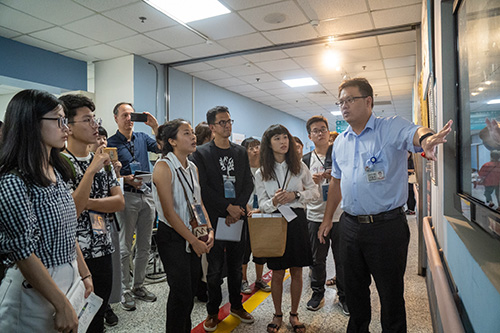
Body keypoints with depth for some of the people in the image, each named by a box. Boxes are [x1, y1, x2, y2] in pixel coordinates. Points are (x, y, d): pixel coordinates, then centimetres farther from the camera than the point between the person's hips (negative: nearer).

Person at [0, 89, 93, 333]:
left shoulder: (56, 172, 5)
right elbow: (25, 253, -22)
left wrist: (84, 273, 12)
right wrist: (62, 305, -20)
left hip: (70, 279, 8)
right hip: (35, 289, -8)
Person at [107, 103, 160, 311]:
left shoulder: (142, 138, 12)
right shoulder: (111, 143, -3)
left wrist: (155, 126, -9)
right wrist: (126, 179, -22)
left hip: (146, 194, 5)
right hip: (127, 196, -5)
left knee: (145, 246, 12)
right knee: (125, 247, 4)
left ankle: (138, 286, 27)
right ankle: (125, 290, 17)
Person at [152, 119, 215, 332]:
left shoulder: (192, 168, 8)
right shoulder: (164, 167, -14)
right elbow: (169, 212, -17)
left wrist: (209, 230, -1)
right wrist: (194, 241, -14)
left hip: (194, 237, 7)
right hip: (172, 237, -7)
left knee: (191, 291, 14)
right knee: (182, 293, 0)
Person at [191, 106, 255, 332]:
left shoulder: (241, 152, 11)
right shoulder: (201, 153, -2)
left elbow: (248, 184, 6)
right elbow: (203, 188, -9)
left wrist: (239, 208, -8)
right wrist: (228, 208, -13)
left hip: (238, 217, 4)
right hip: (214, 219, -3)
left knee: (236, 266, 14)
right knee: (214, 268, 6)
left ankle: (236, 305, 32)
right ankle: (213, 311, 23)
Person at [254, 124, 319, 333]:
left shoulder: (299, 166, 2)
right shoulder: (261, 173, 1)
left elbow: (314, 192, 4)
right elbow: (262, 205, 1)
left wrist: (295, 195, -13)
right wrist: (274, 202, -21)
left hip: (297, 220, 1)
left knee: (296, 272, 9)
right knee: (277, 273, 7)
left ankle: (294, 314, 28)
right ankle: (277, 314, 28)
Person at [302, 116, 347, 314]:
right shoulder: (306, 160, 8)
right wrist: (312, 181, -10)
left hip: (340, 215, -1)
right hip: (316, 216, 2)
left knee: (342, 259, 7)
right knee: (317, 259, 11)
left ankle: (343, 296, 26)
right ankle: (318, 294, 29)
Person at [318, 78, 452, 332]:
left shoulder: (391, 128, -7)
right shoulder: (340, 141, 9)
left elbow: (414, 133, -30)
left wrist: (426, 138, -54)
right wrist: (327, 219, 15)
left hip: (386, 226, -5)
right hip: (350, 226, 6)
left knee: (391, 295, 10)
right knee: (354, 291, 20)